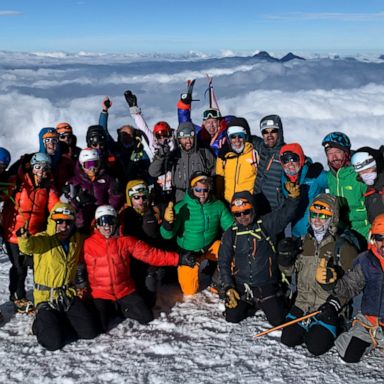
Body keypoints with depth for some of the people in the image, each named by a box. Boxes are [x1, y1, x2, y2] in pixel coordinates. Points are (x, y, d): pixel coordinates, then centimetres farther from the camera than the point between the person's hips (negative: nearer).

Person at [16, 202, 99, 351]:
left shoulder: (77, 240, 3)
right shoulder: (43, 239, -13)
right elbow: (28, 246, -37)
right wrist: (25, 238, -56)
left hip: (70, 296, 5)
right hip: (47, 298, -5)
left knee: (90, 332, -3)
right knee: (54, 342, -18)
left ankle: (59, 323, 22)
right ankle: (42, 323, 16)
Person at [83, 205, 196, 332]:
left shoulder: (125, 240, -5)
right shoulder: (89, 244, -8)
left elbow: (149, 253, -11)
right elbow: (86, 271, 0)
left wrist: (178, 259, -19)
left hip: (125, 291, 2)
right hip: (101, 294, -1)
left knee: (147, 317, -6)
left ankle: (120, 309, 19)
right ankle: (109, 310, 17)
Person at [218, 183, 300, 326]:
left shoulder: (266, 224, -3)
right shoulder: (230, 234, 1)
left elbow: (285, 213, -15)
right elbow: (223, 263, 1)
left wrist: (293, 196, -34)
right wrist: (229, 288, -7)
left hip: (266, 286, -2)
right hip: (240, 286, 2)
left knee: (278, 320, -6)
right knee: (232, 318, -3)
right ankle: (252, 305, 25)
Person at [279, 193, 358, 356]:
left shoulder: (342, 247, -11)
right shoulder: (303, 242, 4)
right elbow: (289, 270, 10)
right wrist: (285, 255, -10)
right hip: (304, 302, 5)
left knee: (316, 347, -13)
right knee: (288, 339, -2)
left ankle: (335, 327, 16)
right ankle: (311, 326, 25)